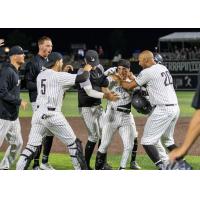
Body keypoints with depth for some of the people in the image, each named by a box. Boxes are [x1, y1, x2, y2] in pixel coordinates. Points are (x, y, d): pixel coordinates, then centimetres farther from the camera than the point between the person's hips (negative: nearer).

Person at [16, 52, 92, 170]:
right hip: (52, 115, -6)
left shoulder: (40, 75, 14)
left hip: (38, 114, 6)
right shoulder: (59, 76, -6)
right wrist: (87, 70, 11)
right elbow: (82, 78, -9)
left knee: (32, 146, 4)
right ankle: (81, 170, 10)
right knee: (73, 143, 7)